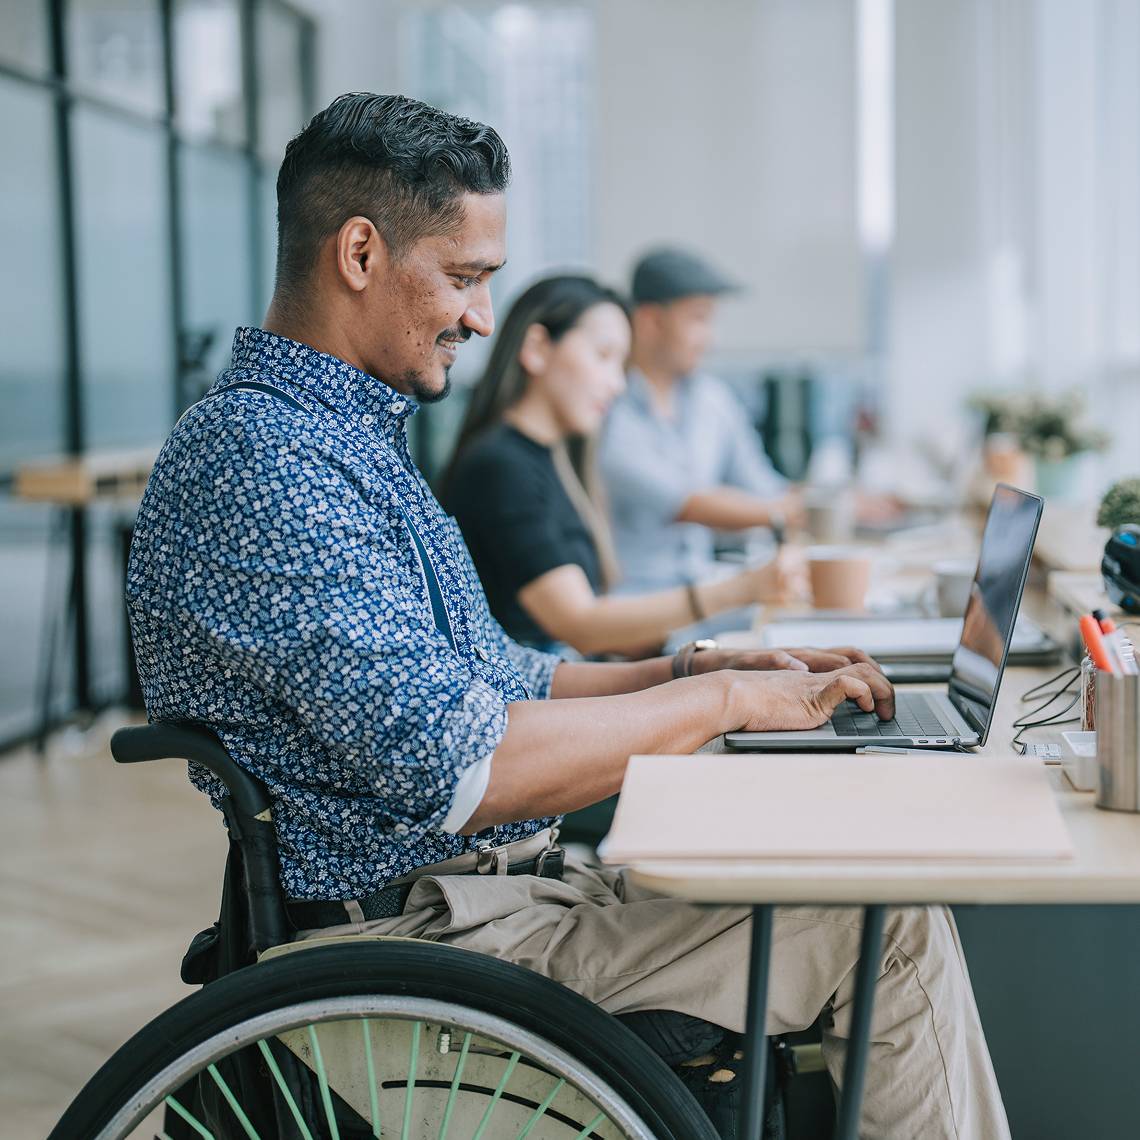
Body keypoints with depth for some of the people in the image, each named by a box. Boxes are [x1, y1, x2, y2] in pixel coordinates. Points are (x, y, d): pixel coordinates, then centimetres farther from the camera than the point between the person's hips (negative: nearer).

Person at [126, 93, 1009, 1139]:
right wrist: (724, 699, -18)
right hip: (414, 925, -10)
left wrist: (680, 671, 5)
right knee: (890, 929, -12)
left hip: (488, 886, 10)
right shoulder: (260, 462, -20)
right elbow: (460, 769, -28)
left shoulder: (353, 435, 15)